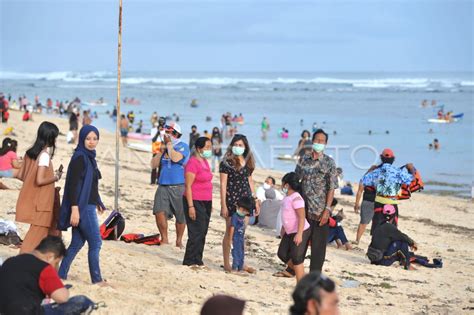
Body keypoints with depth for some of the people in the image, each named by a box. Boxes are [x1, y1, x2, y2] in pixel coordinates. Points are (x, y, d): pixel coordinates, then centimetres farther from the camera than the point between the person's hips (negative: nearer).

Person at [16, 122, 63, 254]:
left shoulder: (30, 152, 7)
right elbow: (40, 180, -22)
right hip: (40, 203, -8)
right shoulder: (45, 155, -16)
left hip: (30, 201, 8)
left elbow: (20, 175, 11)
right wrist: (55, 177, -8)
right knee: (37, 236, -1)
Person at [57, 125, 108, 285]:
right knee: (95, 242, -3)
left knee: (77, 243, 10)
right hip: (82, 206, -9)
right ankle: (97, 279, 5)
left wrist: (97, 202, 29)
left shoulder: (89, 157, 13)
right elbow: (73, 184, -20)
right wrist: (74, 209, -25)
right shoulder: (79, 158, -14)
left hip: (88, 206, 9)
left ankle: (61, 276, 15)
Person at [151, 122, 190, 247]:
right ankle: (164, 238, 3)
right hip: (163, 186, 4)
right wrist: (160, 152, 2)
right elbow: (154, 165, 15)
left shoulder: (183, 146, -1)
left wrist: (169, 144, -9)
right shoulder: (164, 147, 16)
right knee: (159, 212, -10)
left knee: (181, 216, 3)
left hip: (178, 187, -4)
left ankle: (179, 240, 19)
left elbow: (175, 158, -20)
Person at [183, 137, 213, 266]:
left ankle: (197, 260, 17)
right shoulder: (193, 163, -14)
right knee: (196, 233, -7)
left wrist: (210, 204, 18)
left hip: (205, 202, 9)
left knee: (203, 233, 10)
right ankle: (189, 261, 0)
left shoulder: (204, 161, 13)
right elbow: (188, 186, -16)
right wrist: (190, 206, -20)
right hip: (195, 202, -9)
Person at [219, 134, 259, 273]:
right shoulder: (226, 163, -6)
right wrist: (223, 205, -13)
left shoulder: (247, 163, 10)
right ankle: (226, 263, 9)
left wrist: (255, 201, 13)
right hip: (231, 200, -5)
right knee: (230, 232, 0)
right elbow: (223, 185, -8)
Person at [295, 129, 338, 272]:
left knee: (318, 244, 3)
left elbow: (331, 188, -7)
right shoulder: (304, 160, 6)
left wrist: (327, 210, -14)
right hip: (304, 209, 3)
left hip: (320, 211, -3)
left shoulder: (329, 162, -4)